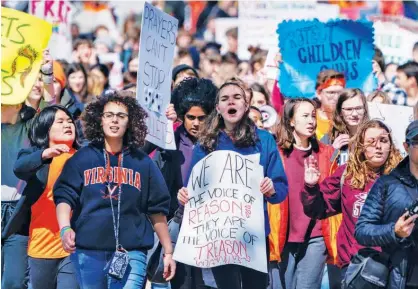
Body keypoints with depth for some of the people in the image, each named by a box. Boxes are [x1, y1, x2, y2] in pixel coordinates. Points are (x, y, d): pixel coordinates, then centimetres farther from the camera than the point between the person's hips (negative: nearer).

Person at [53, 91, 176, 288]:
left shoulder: (143, 163, 9)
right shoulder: (82, 158, 6)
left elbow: (157, 209, 11)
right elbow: (64, 196, -1)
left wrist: (168, 252, 10)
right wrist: (65, 229, -20)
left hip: (131, 252, 0)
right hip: (87, 251, 1)